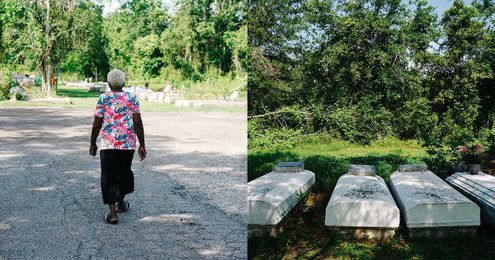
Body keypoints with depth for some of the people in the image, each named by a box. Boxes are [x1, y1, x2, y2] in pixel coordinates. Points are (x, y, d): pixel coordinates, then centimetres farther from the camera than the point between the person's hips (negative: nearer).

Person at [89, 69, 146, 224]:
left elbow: (97, 124, -2)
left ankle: (112, 213, -5)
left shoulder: (103, 98, -1)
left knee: (109, 177, 3)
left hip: (108, 144, -2)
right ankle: (121, 203, 38)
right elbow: (138, 123, -4)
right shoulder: (132, 98, 2)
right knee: (124, 172, 21)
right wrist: (142, 145, 0)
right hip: (128, 143, 2)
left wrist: (93, 143, 10)